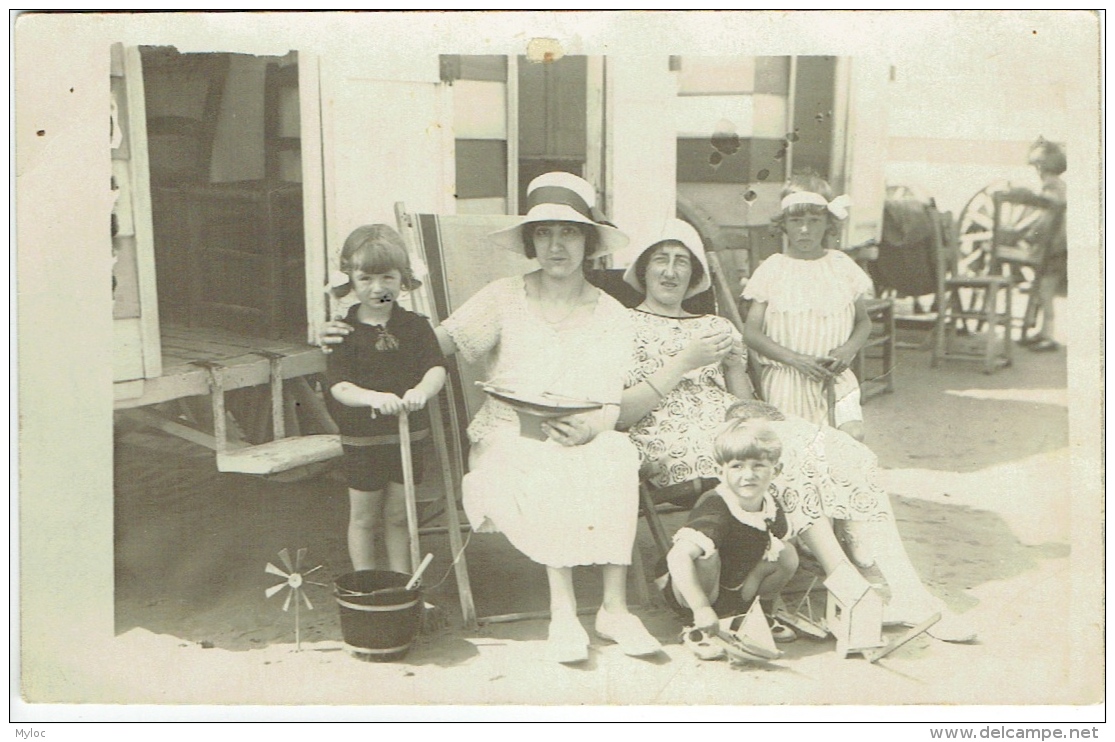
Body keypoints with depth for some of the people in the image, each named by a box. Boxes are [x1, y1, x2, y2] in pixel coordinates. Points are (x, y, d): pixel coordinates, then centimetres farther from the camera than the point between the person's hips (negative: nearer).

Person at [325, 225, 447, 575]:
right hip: (361, 440, -2)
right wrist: (374, 397, -38)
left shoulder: (415, 326, -1)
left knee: (398, 516, 14)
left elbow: (437, 369, -12)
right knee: (364, 518, 11)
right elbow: (339, 387, -17)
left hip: (407, 435, 2)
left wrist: (421, 391, -35)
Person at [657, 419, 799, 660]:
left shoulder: (772, 509, -10)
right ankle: (694, 627, -14)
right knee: (706, 556, -36)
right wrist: (702, 609, -46)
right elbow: (678, 556, -44)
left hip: (737, 588, 7)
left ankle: (762, 613, 17)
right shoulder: (715, 513, -33)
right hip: (686, 589, -6)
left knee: (788, 555, -7)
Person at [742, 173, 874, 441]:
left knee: (852, 436, -13)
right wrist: (796, 359, -16)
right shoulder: (772, 270, 0)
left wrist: (848, 349, -7)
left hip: (836, 377, 2)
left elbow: (864, 321, 15)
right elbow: (751, 332, -4)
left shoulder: (842, 266, 7)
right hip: (786, 379, -2)